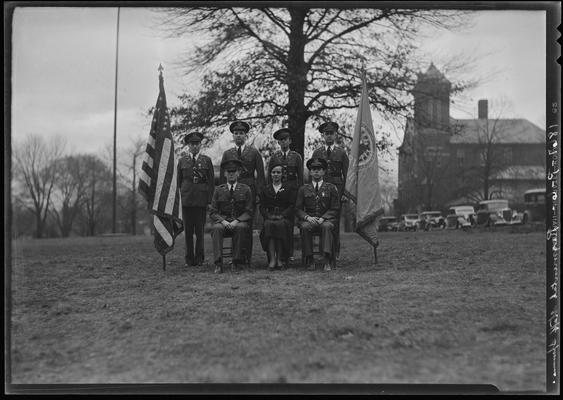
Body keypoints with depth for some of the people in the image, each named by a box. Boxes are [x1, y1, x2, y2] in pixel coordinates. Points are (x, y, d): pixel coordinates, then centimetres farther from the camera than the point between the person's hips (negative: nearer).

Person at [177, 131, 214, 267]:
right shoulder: (182, 161, 10)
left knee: (200, 230, 0)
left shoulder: (206, 160, 7)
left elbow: (211, 182, 7)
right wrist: (179, 198, 4)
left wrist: (209, 199, -1)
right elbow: (178, 181, 12)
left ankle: (199, 258, 7)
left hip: (201, 200, -1)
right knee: (188, 231, 2)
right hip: (186, 200, 1)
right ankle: (189, 259, 8)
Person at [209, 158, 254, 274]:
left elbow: (249, 212, 3)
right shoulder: (219, 190, 9)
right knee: (216, 228, -33)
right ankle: (218, 263, -37)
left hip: (240, 221, -1)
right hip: (222, 220, 1)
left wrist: (236, 221, -15)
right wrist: (223, 221, -13)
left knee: (241, 228, -36)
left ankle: (237, 262, -27)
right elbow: (212, 212, 7)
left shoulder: (245, 189, 7)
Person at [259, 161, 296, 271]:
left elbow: (291, 206, 4)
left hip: (284, 218, -1)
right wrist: (269, 216, -9)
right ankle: (272, 259, -36)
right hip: (270, 217, 1)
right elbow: (262, 206, 11)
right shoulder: (265, 189, 19)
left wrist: (282, 216, -12)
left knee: (281, 225, -35)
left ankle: (280, 259, -29)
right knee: (269, 225, -34)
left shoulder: (288, 189, 14)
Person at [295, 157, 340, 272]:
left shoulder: (331, 188, 11)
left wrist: (323, 218, -12)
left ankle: (327, 261, -43)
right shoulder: (303, 189, 14)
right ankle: (309, 261, -30)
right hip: (308, 220, 1)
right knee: (305, 227, -34)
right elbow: (298, 209, 10)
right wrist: (307, 217, -11)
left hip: (326, 219, -1)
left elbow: (334, 209, 6)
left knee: (327, 226, -36)